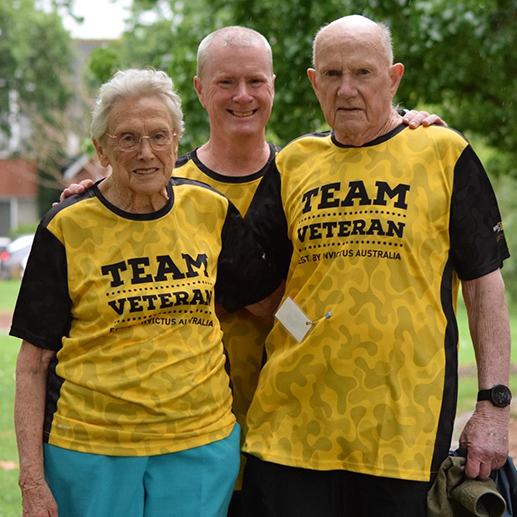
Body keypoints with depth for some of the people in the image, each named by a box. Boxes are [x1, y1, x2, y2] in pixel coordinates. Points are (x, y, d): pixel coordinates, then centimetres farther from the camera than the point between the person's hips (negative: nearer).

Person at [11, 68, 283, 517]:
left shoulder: (210, 211, 3)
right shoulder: (66, 228, -5)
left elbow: (268, 301, 13)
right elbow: (34, 362, -3)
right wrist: (33, 481, -7)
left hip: (200, 445, 2)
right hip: (90, 449, -2)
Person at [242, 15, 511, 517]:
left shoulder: (444, 154, 2)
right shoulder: (293, 164, 10)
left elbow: (484, 284, 1)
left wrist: (494, 404, -4)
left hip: (406, 424, -2)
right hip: (293, 423, 3)